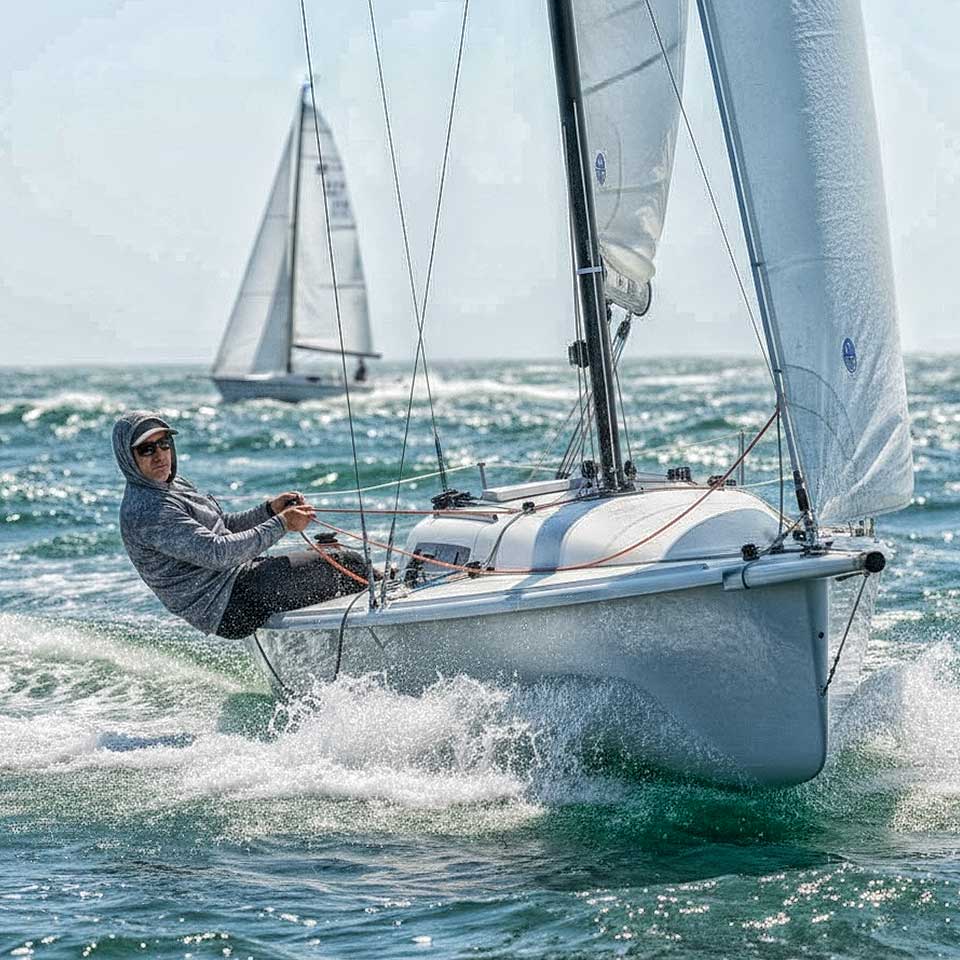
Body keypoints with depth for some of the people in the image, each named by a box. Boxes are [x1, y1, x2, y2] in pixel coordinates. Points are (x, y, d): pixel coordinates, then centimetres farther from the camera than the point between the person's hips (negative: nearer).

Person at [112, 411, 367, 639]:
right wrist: (281, 524, -20)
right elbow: (217, 552, -25)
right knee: (344, 564, -13)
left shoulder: (172, 485, 14)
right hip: (231, 607, -10)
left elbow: (223, 526, 22)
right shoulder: (144, 512, -20)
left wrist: (270, 510, 5)